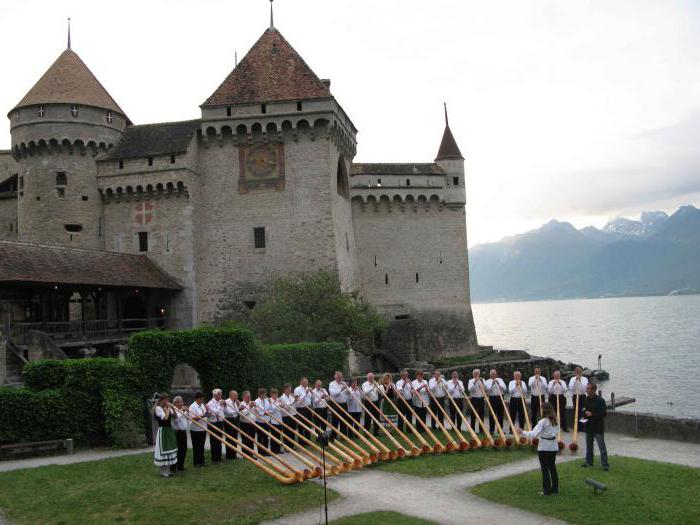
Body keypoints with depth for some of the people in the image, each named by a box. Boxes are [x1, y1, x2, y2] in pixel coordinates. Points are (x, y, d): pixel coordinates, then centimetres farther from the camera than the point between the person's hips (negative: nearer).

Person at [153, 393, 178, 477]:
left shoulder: (168, 407, 9)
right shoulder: (158, 408, -12)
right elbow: (165, 417, -24)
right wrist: (169, 408, -17)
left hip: (170, 430, 8)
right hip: (163, 431, -8)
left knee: (170, 449, 11)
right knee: (163, 449, -3)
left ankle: (168, 470, 21)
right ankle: (163, 472, 6)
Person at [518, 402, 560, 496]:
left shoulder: (543, 422, -18)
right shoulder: (556, 421, 2)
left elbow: (534, 434, -24)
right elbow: (556, 433, 13)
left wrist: (522, 432, -16)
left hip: (544, 448, -6)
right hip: (553, 447, 6)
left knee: (545, 469, 3)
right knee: (552, 467, 17)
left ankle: (546, 490, 7)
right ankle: (555, 488, 23)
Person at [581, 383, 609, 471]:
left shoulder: (600, 400, -14)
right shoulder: (586, 399, 8)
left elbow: (604, 413, -17)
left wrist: (592, 414, -20)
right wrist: (585, 412, -2)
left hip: (598, 427, -7)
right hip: (589, 426, 7)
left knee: (602, 446, -5)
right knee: (589, 445, 16)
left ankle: (605, 464, 0)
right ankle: (589, 462, 27)